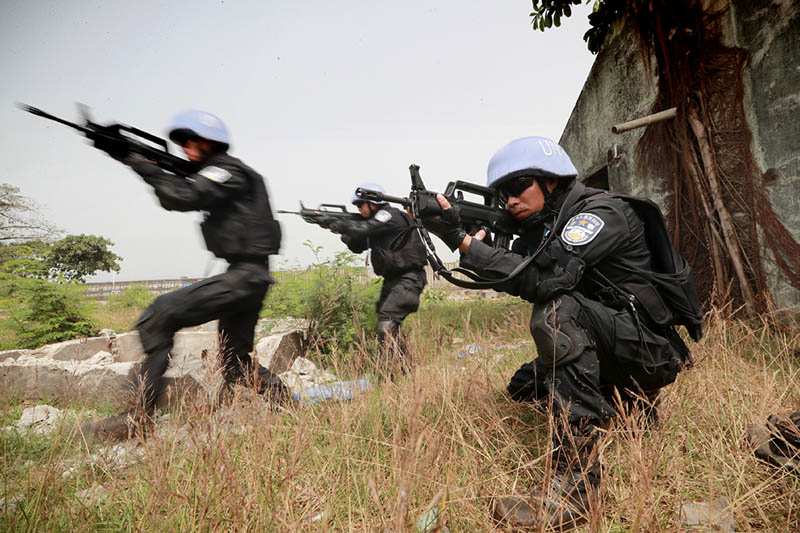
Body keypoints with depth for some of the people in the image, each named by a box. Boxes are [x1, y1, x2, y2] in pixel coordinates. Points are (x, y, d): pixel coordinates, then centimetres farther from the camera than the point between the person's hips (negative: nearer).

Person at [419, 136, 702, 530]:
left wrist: (463, 241, -33)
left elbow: (544, 278, -32)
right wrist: (468, 231, -14)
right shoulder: (544, 226, 8)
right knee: (524, 386, 11)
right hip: (611, 355, 9)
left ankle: (575, 482, -30)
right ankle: (632, 400, 25)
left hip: (652, 348, -9)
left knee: (556, 311, -31)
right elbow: (513, 276, -2)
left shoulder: (601, 212, -18)